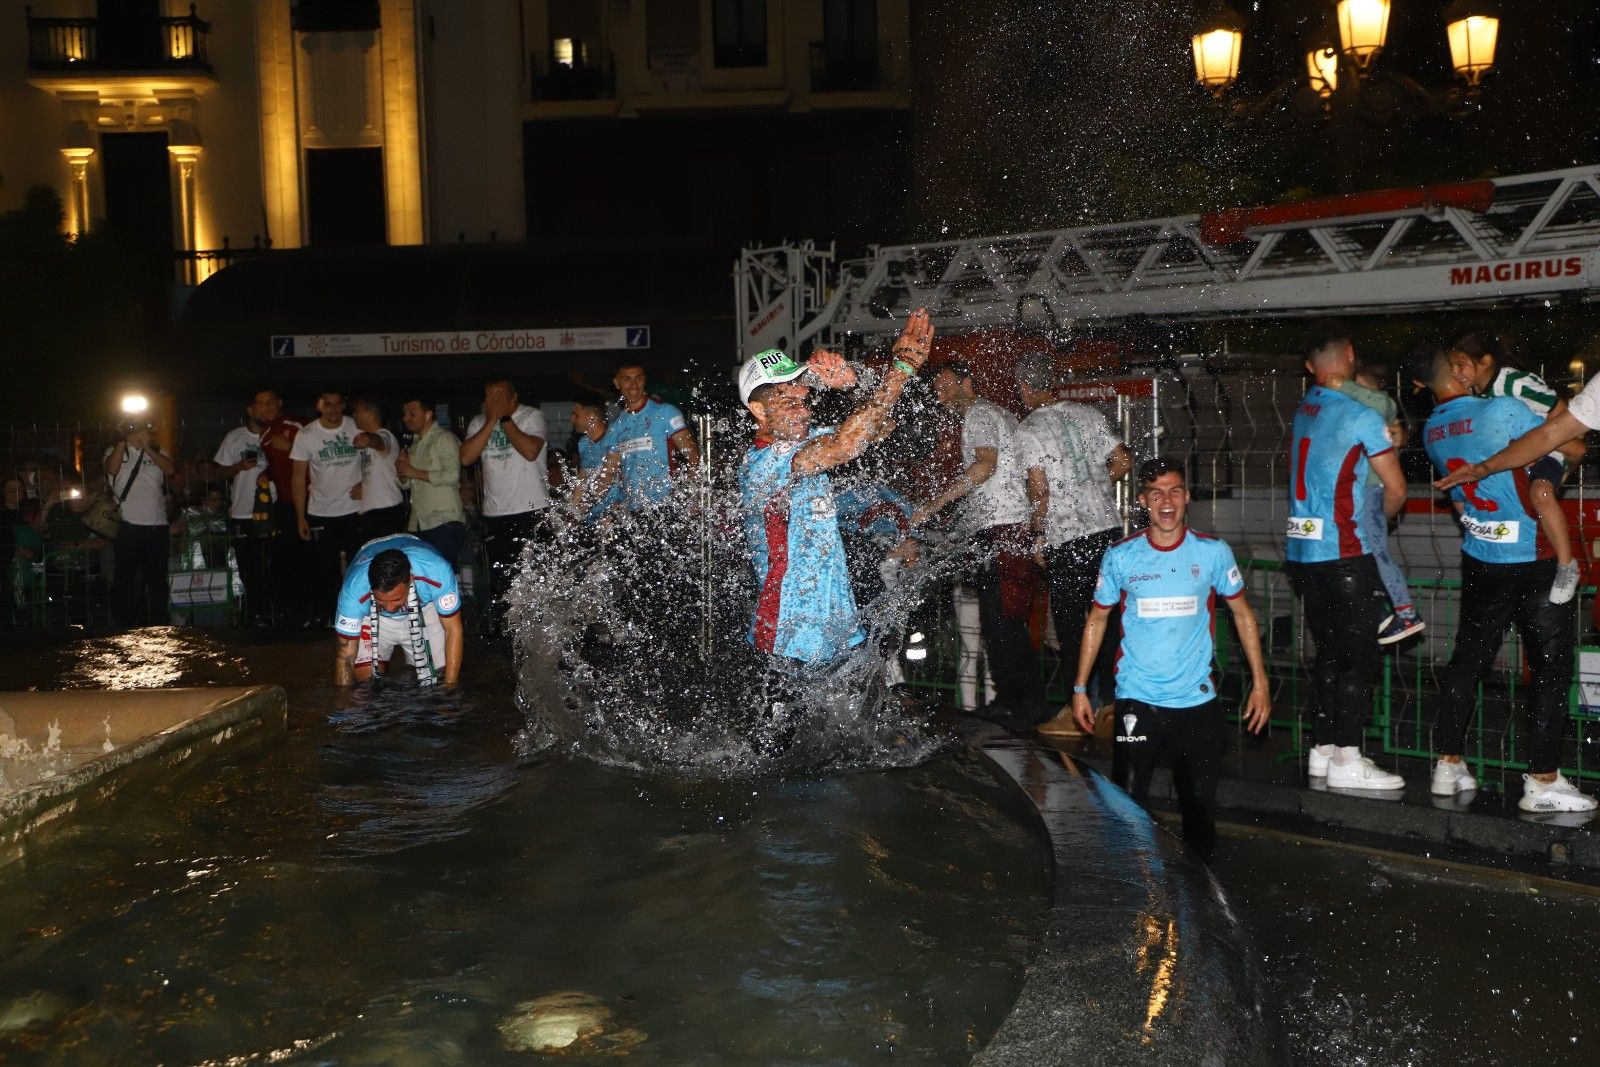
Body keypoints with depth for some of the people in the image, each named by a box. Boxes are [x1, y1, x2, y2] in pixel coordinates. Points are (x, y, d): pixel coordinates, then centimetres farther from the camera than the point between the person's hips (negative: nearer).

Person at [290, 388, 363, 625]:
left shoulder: (356, 427, -2)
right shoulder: (306, 435, -3)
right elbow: (299, 478, -1)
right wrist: (300, 517, -4)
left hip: (355, 510, 0)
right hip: (321, 515, 0)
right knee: (324, 570, 5)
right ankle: (319, 619, 16)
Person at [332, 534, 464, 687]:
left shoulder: (437, 572, -41)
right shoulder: (354, 589, -40)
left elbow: (453, 630, -27)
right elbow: (346, 655, -28)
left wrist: (449, 689, -28)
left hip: (425, 606, 0)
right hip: (371, 615, 0)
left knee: (441, 672, -11)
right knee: (364, 674, -17)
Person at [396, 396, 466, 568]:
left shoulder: (445, 439, -4)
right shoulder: (415, 444, 21)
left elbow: (452, 475, -18)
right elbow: (407, 483, 25)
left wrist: (415, 472, -11)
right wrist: (402, 469, 3)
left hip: (444, 523, -8)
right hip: (419, 525, 8)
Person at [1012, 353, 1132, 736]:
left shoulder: (1028, 430, -6)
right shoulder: (1088, 414, 9)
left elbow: (1040, 489, -14)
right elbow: (1123, 461, 8)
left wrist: (1037, 536, -2)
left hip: (1065, 537, -5)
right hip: (1108, 527, 5)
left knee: (1071, 623, 3)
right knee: (1106, 616, 12)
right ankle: (1107, 702, 19)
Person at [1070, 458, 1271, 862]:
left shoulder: (1213, 552, -1)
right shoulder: (1120, 556, -1)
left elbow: (1243, 613, 10)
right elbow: (1097, 620, 9)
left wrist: (1260, 682, 6)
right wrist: (1080, 688, 7)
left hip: (1197, 699, 1)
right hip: (1136, 700, 0)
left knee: (1200, 805, 8)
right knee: (1130, 803, 1)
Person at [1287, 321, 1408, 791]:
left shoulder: (1301, 412, 10)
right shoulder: (1361, 416, -9)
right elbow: (1397, 489, -3)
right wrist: (1378, 519, 17)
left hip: (1301, 550, 7)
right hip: (1344, 552, -7)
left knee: (1329, 651, 14)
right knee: (1358, 654, -2)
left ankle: (1323, 749, 17)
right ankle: (1347, 760, -2)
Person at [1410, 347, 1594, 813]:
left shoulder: (1432, 431, 2)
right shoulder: (1502, 410, -18)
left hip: (1479, 561, 6)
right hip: (1534, 563, -6)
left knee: (1466, 661, 14)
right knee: (1551, 669, 3)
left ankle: (1448, 766, 19)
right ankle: (1542, 782, 5)